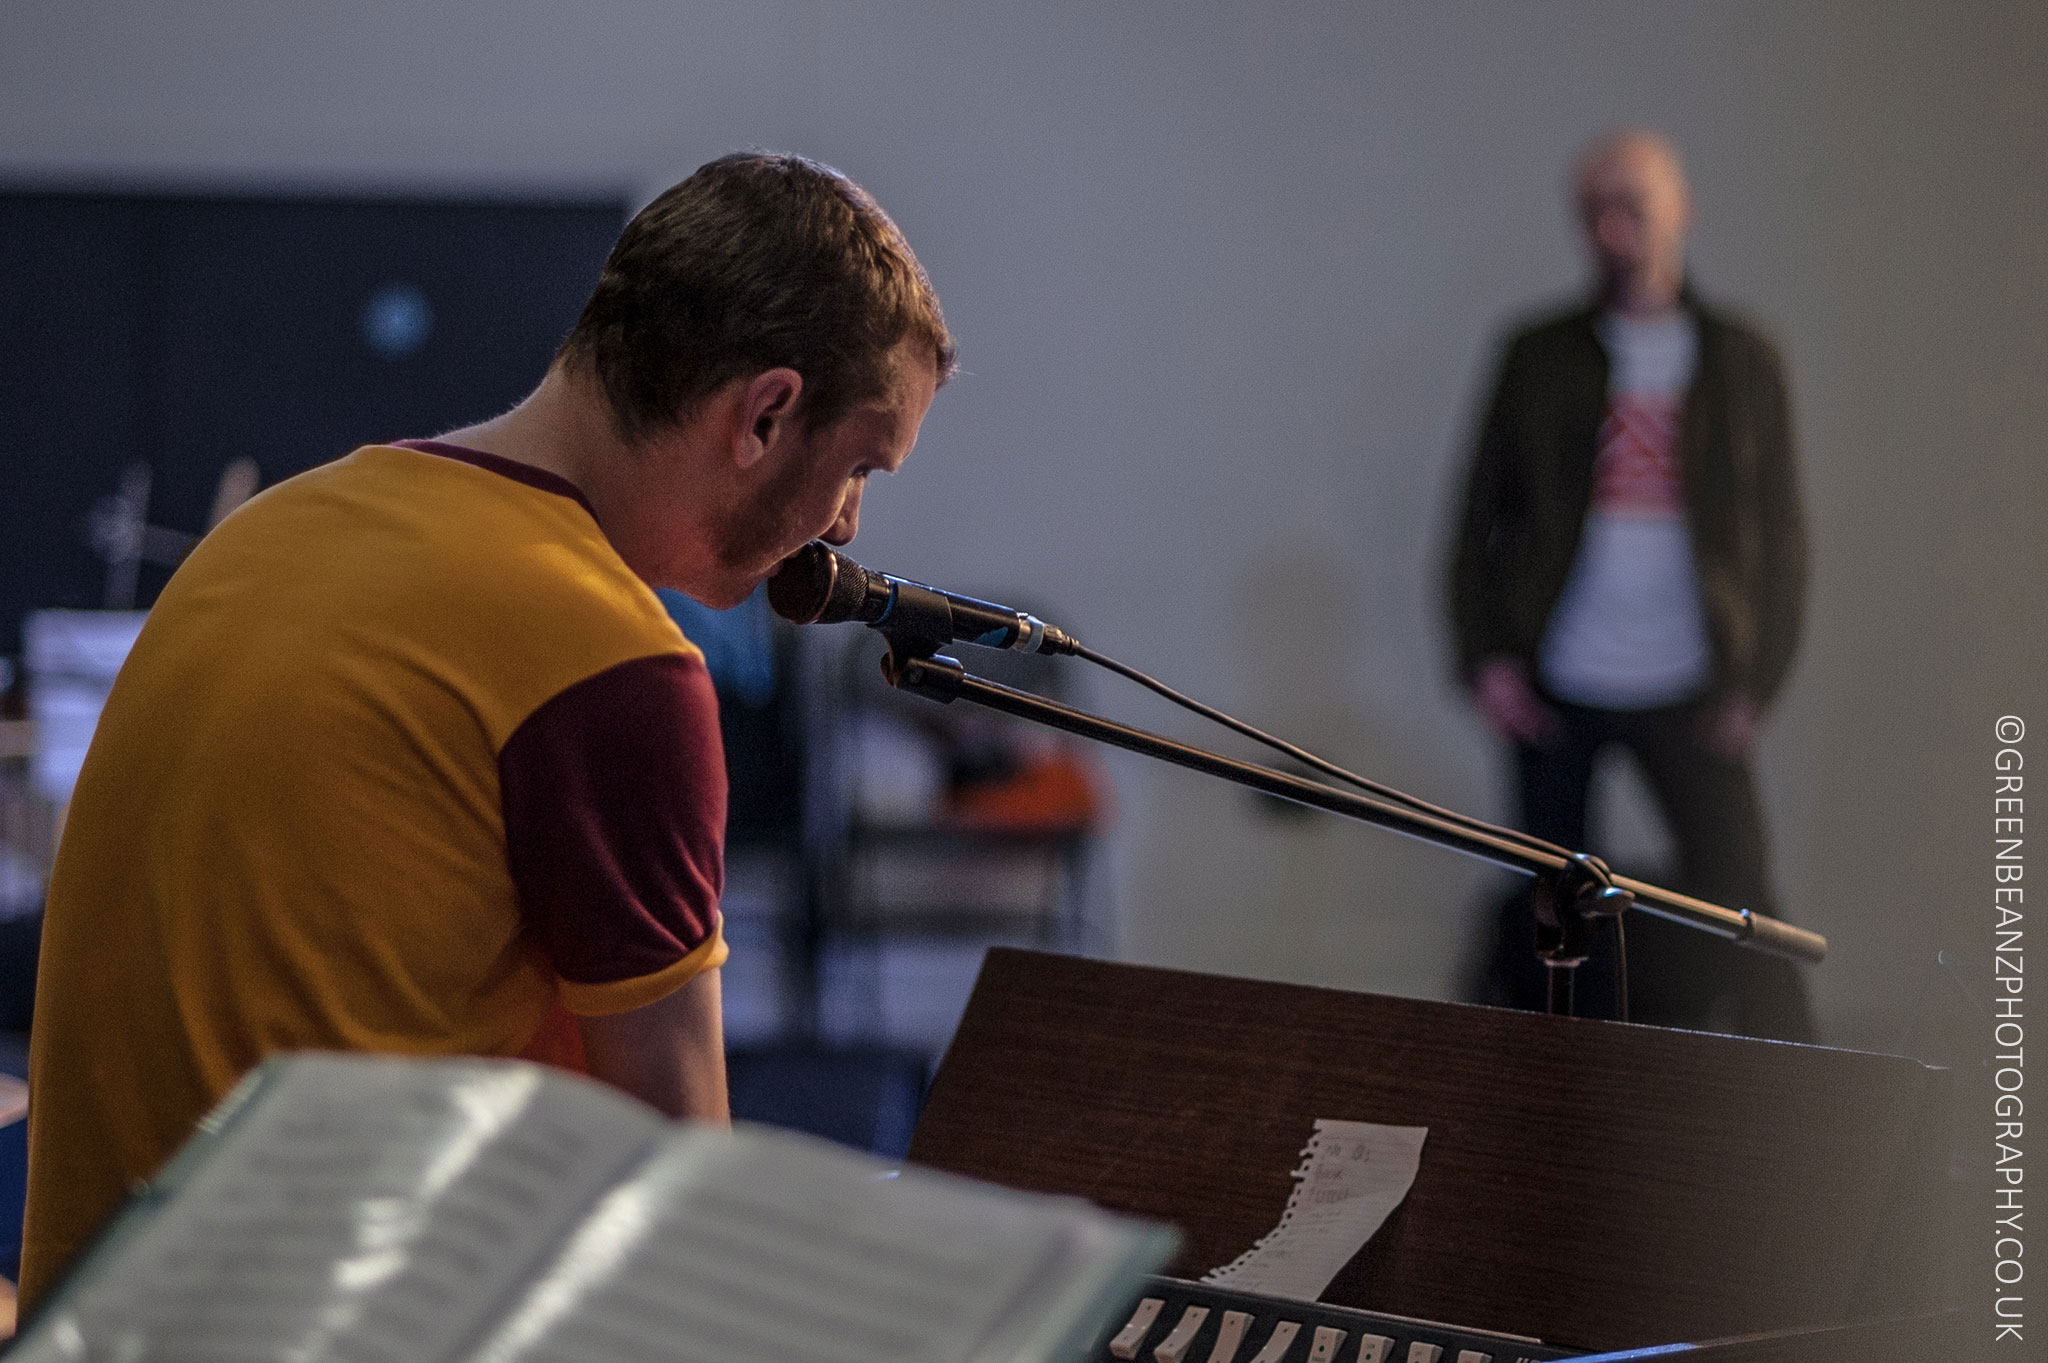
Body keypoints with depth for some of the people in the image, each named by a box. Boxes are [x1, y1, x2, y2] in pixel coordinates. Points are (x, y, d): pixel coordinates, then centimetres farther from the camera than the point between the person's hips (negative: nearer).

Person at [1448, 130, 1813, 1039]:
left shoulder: (1741, 360, 8)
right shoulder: (1539, 356, 8)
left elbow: (1779, 531, 7)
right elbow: (1481, 513, 7)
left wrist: (1756, 680, -3)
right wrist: (1485, 656, -5)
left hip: (1687, 690, 0)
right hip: (1553, 687, 1)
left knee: (1736, 893, -8)